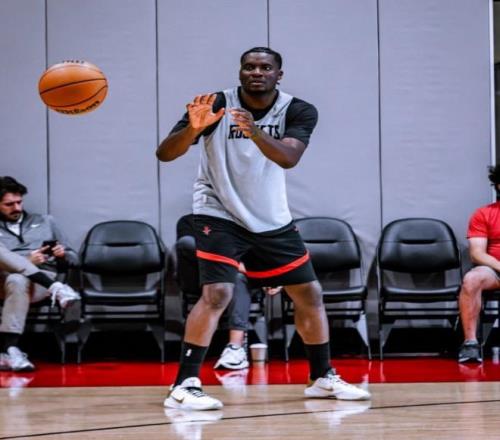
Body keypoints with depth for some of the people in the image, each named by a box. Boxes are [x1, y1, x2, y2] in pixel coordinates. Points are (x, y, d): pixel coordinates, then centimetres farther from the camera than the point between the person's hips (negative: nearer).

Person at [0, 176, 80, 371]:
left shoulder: (45, 222, 27)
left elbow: (73, 258, 27)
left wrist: (63, 255, 2)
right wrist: (27, 261, -9)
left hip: (43, 278, 0)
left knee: (17, 280, -39)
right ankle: (57, 289, -46)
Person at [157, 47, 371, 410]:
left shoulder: (299, 111, -10)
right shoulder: (217, 106, -16)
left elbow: (288, 157, -29)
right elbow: (164, 154, -22)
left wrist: (254, 131, -47)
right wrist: (193, 128, -42)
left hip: (273, 220, 4)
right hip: (220, 216, -4)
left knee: (310, 294, 8)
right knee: (217, 294, -22)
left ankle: (323, 378, 25)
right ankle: (184, 386, -19)